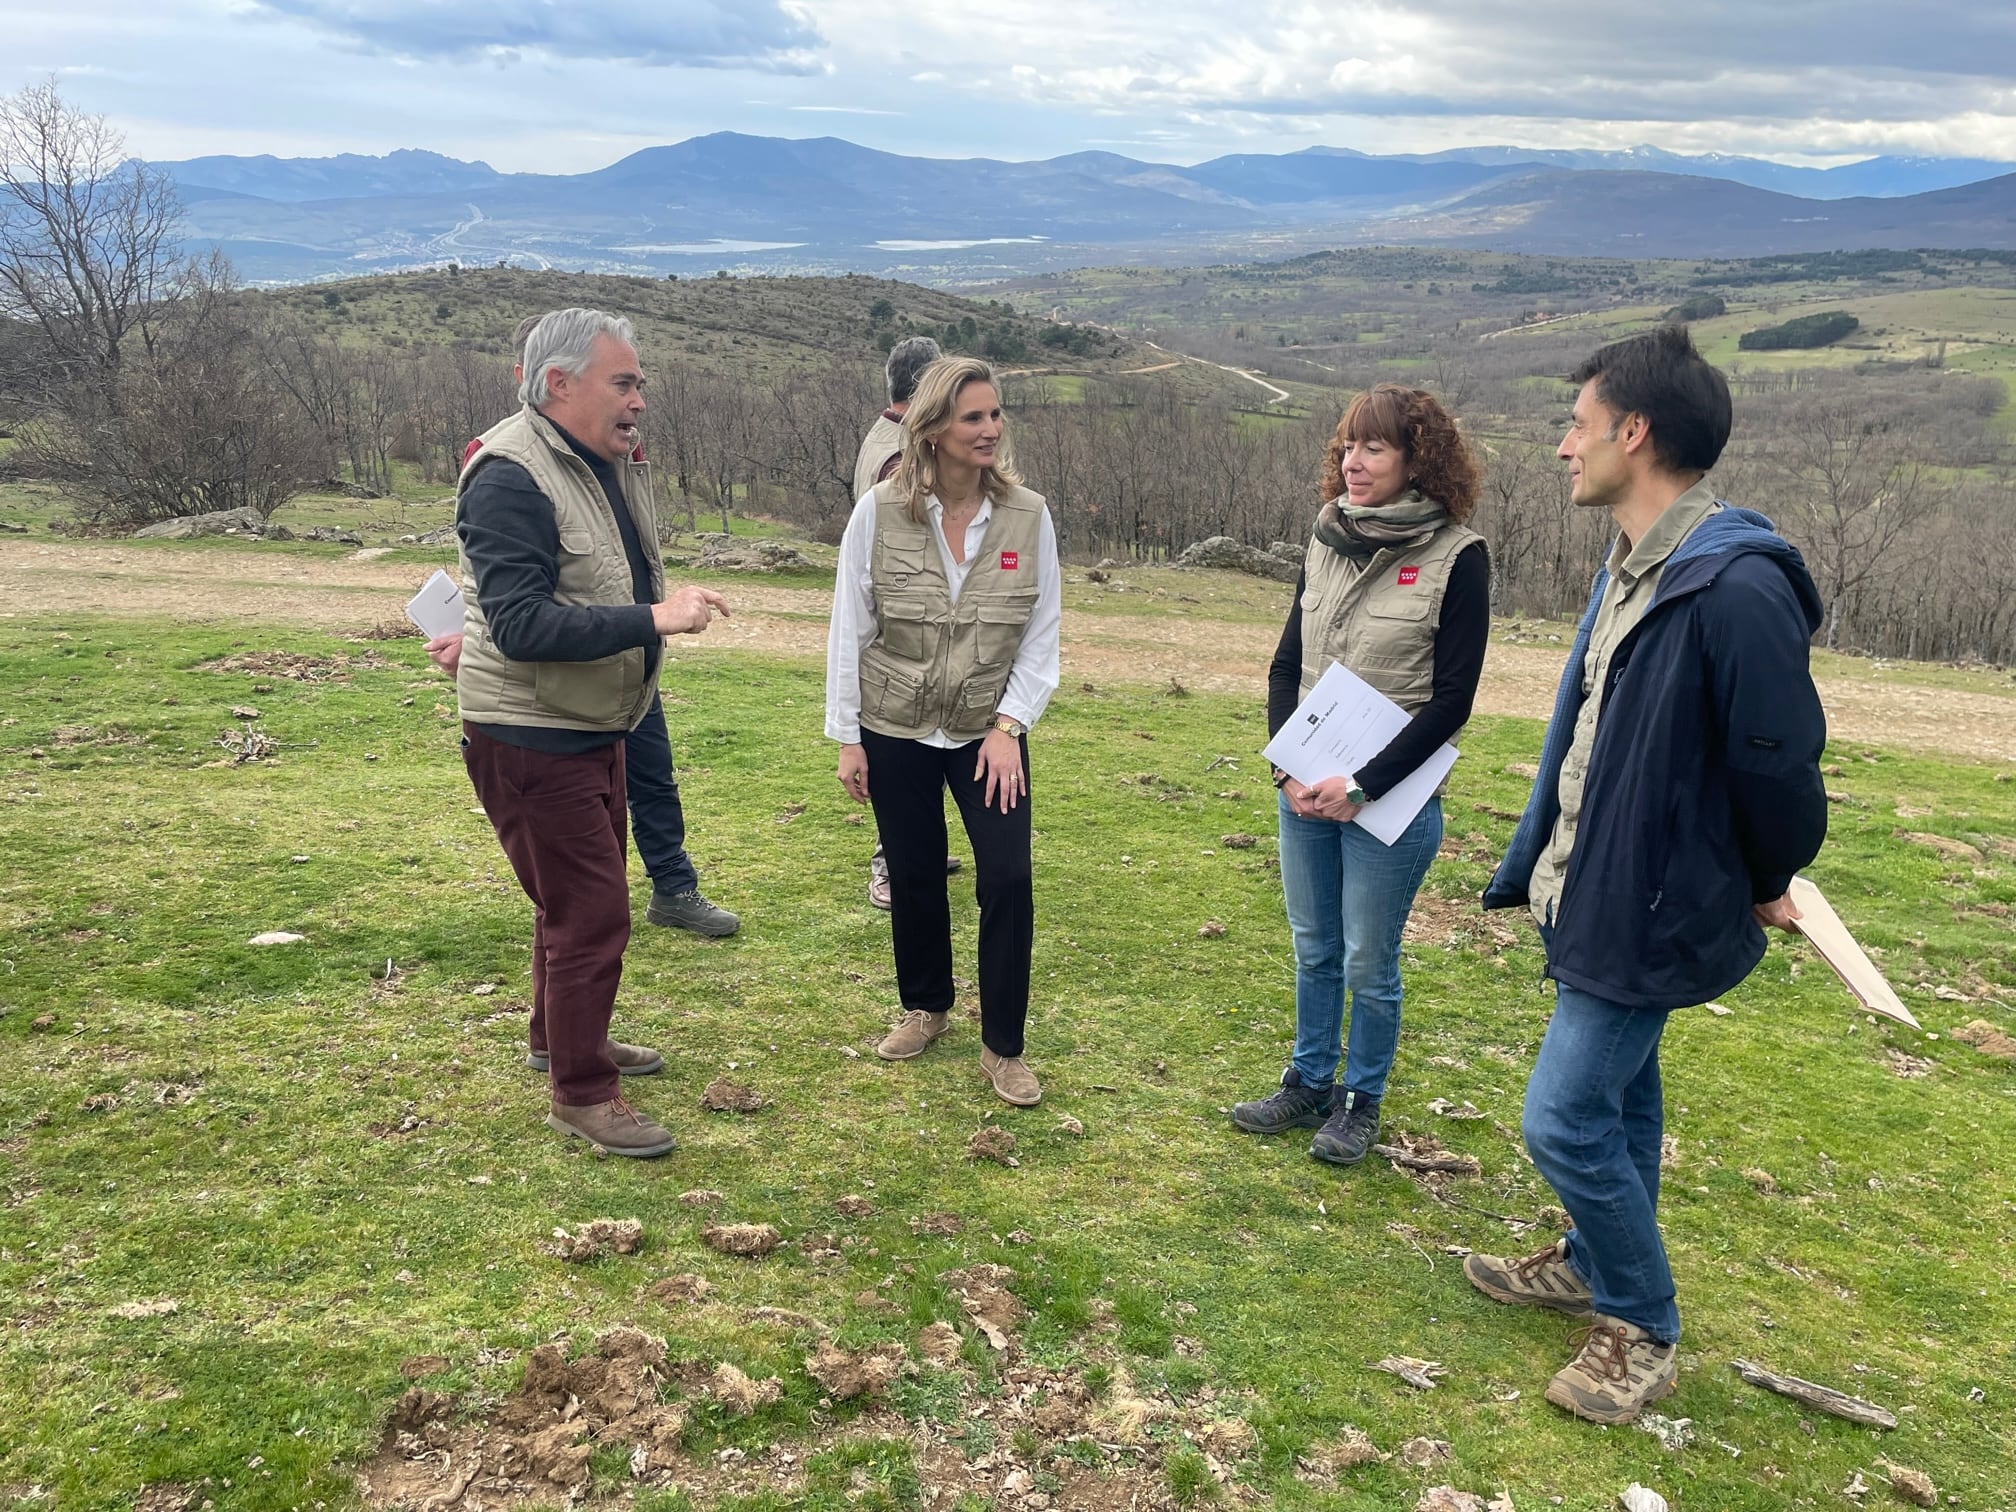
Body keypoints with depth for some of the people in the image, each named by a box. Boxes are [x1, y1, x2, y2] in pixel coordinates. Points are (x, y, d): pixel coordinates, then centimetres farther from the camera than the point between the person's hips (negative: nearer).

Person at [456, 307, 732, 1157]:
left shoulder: (610, 464, 7)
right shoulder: (511, 478, -22)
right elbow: (521, 623, -30)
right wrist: (653, 618, -34)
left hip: (592, 729, 10)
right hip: (530, 739, -10)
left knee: (584, 895, 22)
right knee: (590, 912, -5)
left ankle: (563, 1037, 42)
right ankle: (581, 1094, 10)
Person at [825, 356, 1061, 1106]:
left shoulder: (1027, 515, -8)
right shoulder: (880, 512, -10)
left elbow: (1043, 633, -3)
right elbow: (849, 628, -4)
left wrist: (1009, 723, -11)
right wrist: (847, 737, -3)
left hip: (989, 733, 0)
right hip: (896, 732, 0)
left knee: (1008, 879, -7)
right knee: (914, 878, 12)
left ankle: (1003, 1047, 11)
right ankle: (925, 1008, 37)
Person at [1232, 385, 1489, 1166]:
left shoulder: (1456, 557, -11)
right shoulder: (1328, 543, 5)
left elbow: (1451, 699, -13)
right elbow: (1286, 665, 9)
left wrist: (1362, 785, -17)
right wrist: (1288, 769, -5)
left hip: (1389, 800, -5)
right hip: (1303, 791, 5)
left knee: (1369, 963, 8)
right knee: (1314, 949, 17)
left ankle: (1360, 1101, 28)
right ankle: (1309, 1082, 34)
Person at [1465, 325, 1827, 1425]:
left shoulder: (1737, 588, -26)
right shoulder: (1632, 563, 5)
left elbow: (1779, 763, -20)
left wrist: (1766, 885, -3)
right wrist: (1544, 863, 16)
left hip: (1651, 913, -9)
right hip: (1590, 887, 9)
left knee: (1565, 1121, -3)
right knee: (1619, 1096, 23)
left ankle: (1642, 1331, 18)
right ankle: (1596, 1266, 42)